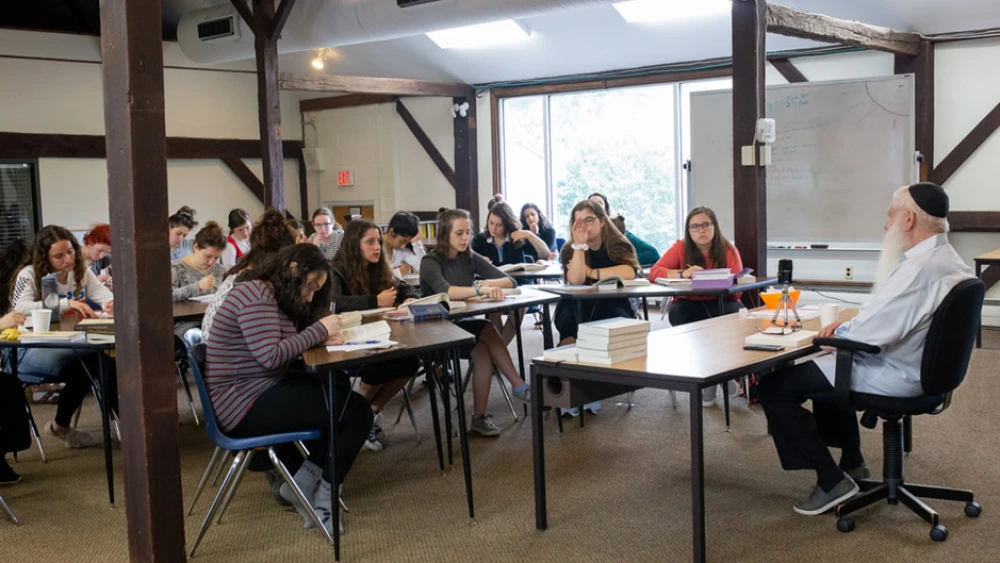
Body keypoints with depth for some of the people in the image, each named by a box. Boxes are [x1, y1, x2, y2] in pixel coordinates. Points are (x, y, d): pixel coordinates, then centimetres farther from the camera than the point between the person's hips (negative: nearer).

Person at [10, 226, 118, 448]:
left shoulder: (81, 271, 7)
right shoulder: (29, 275, -9)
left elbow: (102, 294, -2)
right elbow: (20, 308, -26)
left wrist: (111, 303, -29)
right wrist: (67, 304, -34)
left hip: (71, 344, 5)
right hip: (33, 348, -5)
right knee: (80, 368, -32)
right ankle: (60, 426, -4)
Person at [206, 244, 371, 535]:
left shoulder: (269, 294, 14)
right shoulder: (255, 294, -18)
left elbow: (287, 345, 12)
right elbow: (271, 356, -25)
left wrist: (322, 337, -6)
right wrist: (320, 329, -16)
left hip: (260, 389, 11)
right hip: (244, 405, -11)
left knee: (344, 395, 1)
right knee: (358, 413, -11)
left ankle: (304, 482, 7)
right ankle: (323, 498, 8)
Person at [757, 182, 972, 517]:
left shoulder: (919, 268, -28)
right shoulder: (947, 259, 4)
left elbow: (870, 333, -28)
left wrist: (839, 332, -8)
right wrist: (848, 325, 2)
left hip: (892, 376, -11)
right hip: (919, 367, 11)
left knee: (774, 386, -8)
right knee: (825, 366, 34)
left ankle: (832, 481, 0)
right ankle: (852, 462, 37)